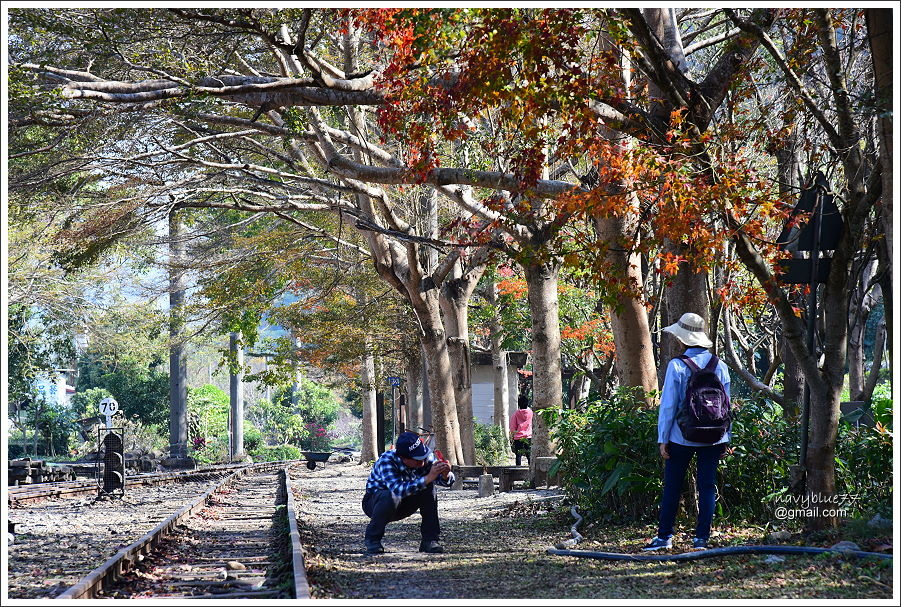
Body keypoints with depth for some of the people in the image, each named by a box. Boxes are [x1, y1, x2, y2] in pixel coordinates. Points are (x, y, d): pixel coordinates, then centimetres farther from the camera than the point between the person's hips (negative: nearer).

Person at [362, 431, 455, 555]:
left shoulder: (427, 458, -17)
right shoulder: (387, 461, -33)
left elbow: (447, 481, -12)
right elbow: (398, 489, -48)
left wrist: (445, 475, -36)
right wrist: (428, 478, -53)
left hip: (404, 505, 5)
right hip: (374, 502, -5)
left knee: (430, 488, -21)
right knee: (391, 496, -38)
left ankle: (429, 540, -14)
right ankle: (373, 539, -17)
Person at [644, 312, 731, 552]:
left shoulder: (677, 366, -10)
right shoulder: (719, 366, 3)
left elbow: (668, 404, -9)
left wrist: (662, 439, -3)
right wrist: (725, 438, 14)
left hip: (681, 438, -3)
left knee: (672, 487, 7)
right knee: (707, 486, 7)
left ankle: (665, 536, 11)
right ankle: (701, 538, 6)